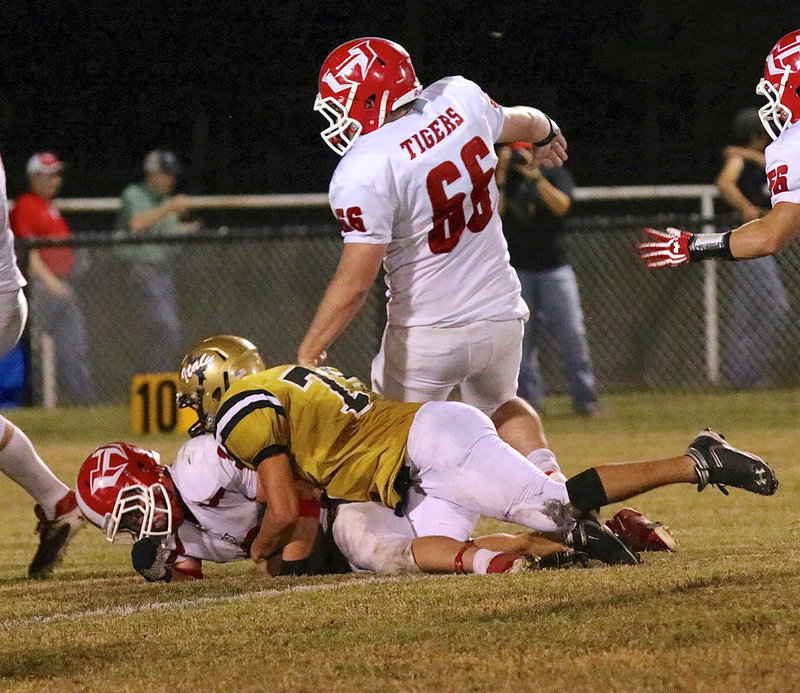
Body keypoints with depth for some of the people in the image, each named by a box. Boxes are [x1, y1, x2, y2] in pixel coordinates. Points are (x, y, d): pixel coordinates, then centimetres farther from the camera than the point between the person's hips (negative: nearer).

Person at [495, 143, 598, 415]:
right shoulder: (500, 181, 8)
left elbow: (561, 206, -13)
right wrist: (501, 177, -14)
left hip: (555, 267, -1)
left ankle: (584, 397, 0)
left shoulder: (555, 175, 6)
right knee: (521, 338, -1)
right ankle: (528, 400, 5)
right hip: (517, 270, 1)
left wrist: (535, 177, -17)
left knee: (572, 333, -6)